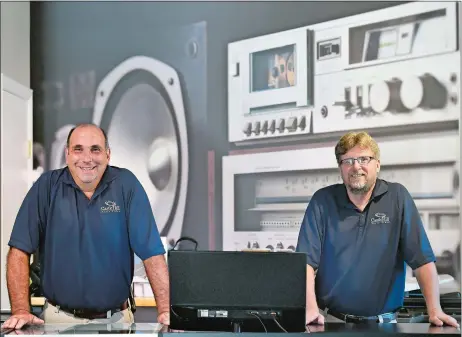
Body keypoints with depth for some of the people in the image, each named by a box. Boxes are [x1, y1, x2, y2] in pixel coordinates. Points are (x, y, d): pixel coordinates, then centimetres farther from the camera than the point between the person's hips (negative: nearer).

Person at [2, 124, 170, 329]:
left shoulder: (126, 185, -2)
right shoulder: (47, 186, -1)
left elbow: (152, 252, -4)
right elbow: (20, 249, -3)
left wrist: (165, 311, -14)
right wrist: (21, 310, -13)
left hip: (115, 319, 0)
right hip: (59, 318, 0)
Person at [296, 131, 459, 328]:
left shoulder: (397, 197, 3)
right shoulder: (322, 201, 4)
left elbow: (423, 259, 0)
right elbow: (307, 259, -2)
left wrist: (435, 310, -9)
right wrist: (311, 308, -16)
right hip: (330, 319, -1)